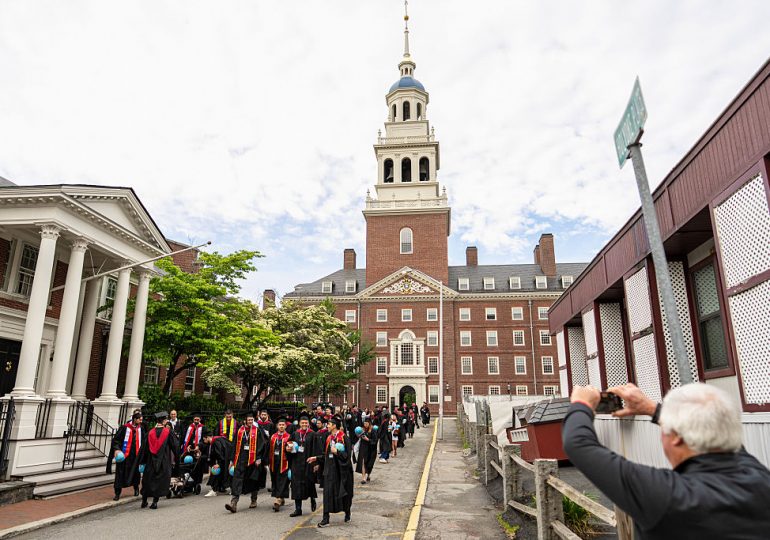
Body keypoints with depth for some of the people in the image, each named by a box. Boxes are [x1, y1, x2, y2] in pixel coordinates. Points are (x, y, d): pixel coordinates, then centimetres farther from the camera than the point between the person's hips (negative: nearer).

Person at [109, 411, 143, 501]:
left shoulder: (140, 429, 4)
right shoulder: (124, 428, -10)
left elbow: (143, 442, 11)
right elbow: (116, 439, -11)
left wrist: (142, 453, 8)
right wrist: (116, 449, -25)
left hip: (135, 455, 4)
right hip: (124, 455, -4)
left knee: (135, 472, 15)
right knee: (120, 473, -1)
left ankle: (136, 488, 38)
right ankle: (117, 493, 9)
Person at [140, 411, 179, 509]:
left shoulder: (150, 432, 0)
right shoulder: (168, 431, -8)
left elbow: (145, 448, 7)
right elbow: (175, 445, -5)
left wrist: (143, 461, 18)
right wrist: (176, 458, 7)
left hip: (151, 461, 3)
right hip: (164, 461, -3)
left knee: (148, 480, 17)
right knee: (160, 481, 5)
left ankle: (144, 501, 23)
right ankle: (154, 502, 1)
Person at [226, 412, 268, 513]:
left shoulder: (257, 431, 0)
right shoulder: (240, 430, 7)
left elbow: (261, 445, -4)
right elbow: (235, 446, 11)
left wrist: (259, 458, -13)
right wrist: (232, 459, 9)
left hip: (253, 459, -2)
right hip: (241, 459, 2)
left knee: (253, 481, 9)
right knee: (237, 480, -9)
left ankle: (254, 501, 27)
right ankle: (234, 504, -12)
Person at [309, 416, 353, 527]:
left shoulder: (344, 438, -12)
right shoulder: (329, 438, 8)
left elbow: (347, 455, -15)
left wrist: (336, 452, -24)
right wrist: (316, 457, 7)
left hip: (341, 469, -5)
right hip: (330, 469, 5)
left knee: (344, 492, 8)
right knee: (328, 492, -2)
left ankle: (347, 513, 31)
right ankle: (326, 518, 0)